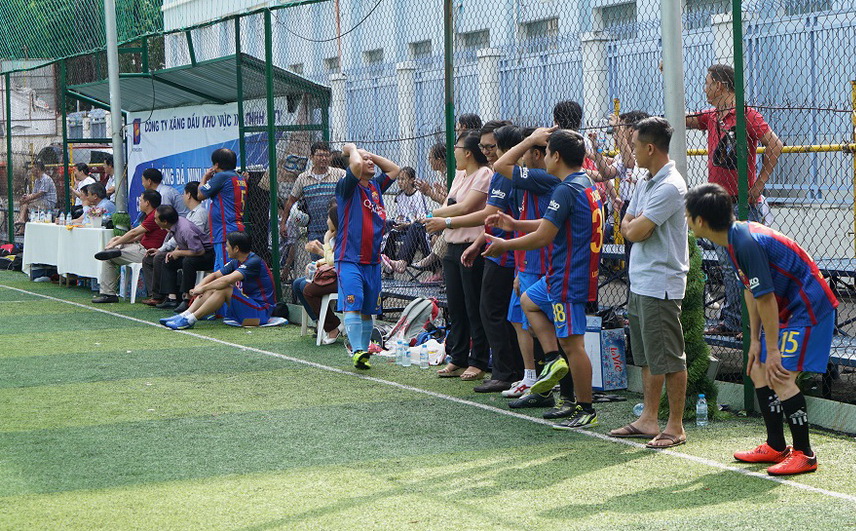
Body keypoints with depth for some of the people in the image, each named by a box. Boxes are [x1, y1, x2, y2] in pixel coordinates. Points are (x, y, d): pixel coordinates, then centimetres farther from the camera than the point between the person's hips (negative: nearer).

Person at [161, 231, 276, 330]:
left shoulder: (254, 262, -19)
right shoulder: (236, 262, 10)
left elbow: (228, 280, -29)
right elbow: (215, 275, 14)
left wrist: (203, 288, -22)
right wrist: (198, 287, -5)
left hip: (260, 313, -9)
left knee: (224, 289, -24)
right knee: (211, 290, 2)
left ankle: (190, 320, -23)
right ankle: (183, 316, -10)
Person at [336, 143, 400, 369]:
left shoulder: (376, 186, 16)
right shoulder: (347, 187, -4)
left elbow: (394, 169, 28)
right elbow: (355, 166, -22)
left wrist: (371, 154, 19)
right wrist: (352, 149, -1)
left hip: (373, 260, 7)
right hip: (349, 259, -7)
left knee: (368, 310, 8)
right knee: (353, 306, -16)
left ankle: (364, 351, 13)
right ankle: (357, 351, -21)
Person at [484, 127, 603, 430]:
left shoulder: (566, 190, -20)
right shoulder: (587, 185, 11)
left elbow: (543, 237, -21)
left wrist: (505, 245, -8)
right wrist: (515, 225, 18)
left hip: (568, 277, -11)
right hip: (564, 275, 11)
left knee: (572, 342, -5)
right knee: (529, 301, 28)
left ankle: (586, 411, 1)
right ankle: (553, 359, 14)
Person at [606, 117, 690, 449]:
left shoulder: (670, 187, -17)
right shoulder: (644, 184, 15)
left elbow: (637, 231, -18)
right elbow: (626, 227, 15)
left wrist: (634, 225, 2)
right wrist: (635, 226, -5)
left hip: (661, 283, -10)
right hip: (639, 281, 10)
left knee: (668, 359, -4)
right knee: (647, 357, 15)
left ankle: (676, 427, 2)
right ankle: (648, 420, 22)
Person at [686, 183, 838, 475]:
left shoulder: (747, 243, -26)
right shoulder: (735, 237, 4)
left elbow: (766, 298, -24)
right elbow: (751, 292, 11)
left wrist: (772, 350, -18)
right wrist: (755, 340, 10)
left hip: (809, 308, -10)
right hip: (789, 308, 10)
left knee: (781, 377, -15)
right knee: (759, 371, 12)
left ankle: (804, 454, -5)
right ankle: (776, 446, 22)